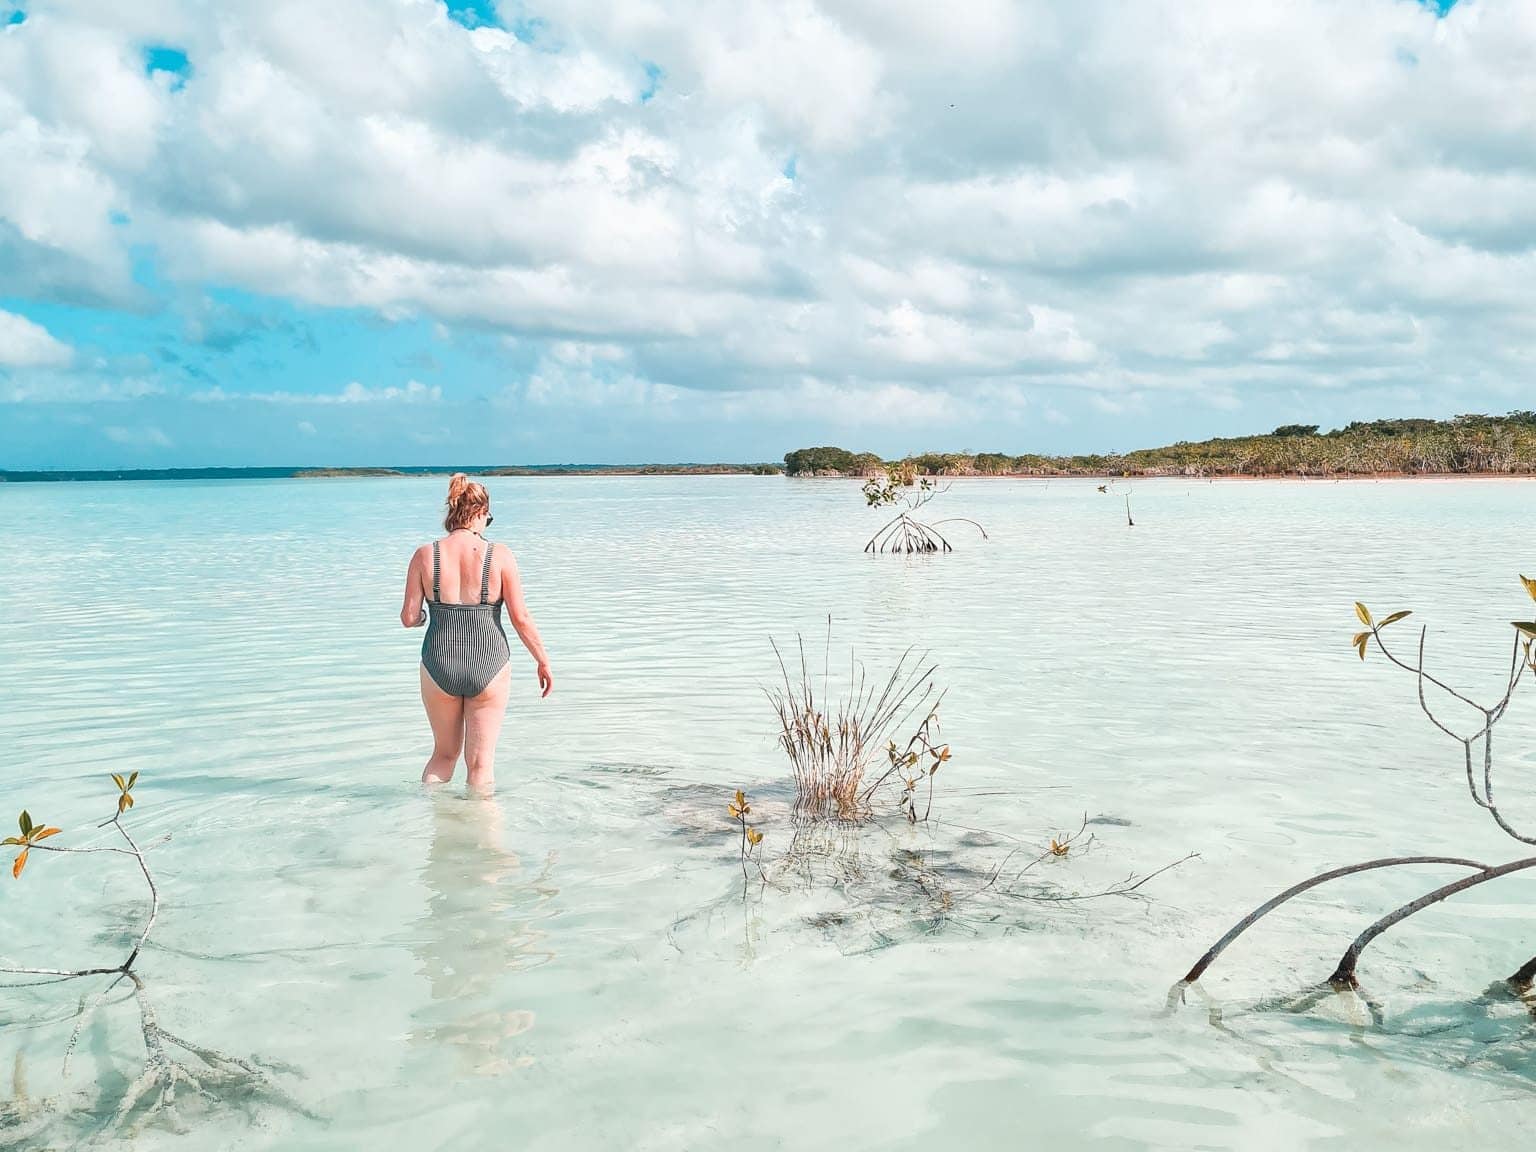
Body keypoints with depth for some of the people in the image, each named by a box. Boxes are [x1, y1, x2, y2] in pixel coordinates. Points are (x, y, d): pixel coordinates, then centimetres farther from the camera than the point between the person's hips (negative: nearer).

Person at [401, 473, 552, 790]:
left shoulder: (425, 555, -4)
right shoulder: (499, 555, -8)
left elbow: (409, 618, -3)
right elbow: (521, 618, -7)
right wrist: (543, 661, 5)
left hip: (439, 665, 2)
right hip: (488, 664, -2)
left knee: (444, 753, 22)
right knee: (481, 762, 10)